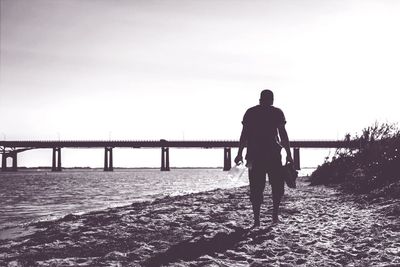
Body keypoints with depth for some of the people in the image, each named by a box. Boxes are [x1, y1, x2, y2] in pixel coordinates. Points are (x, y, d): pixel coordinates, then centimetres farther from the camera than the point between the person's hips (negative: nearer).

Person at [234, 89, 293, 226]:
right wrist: (289, 154, 0)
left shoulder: (250, 112, 8)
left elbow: (244, 134, 4)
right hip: (273, 154, -2)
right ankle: (275, 215, 5)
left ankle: (256, 220, 0)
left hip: (254, 155, 2)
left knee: (256, 188, 5)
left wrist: (240, 154, 7)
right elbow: (283, 134, -3)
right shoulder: (277, 112, 2)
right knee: (277, 185, 13)